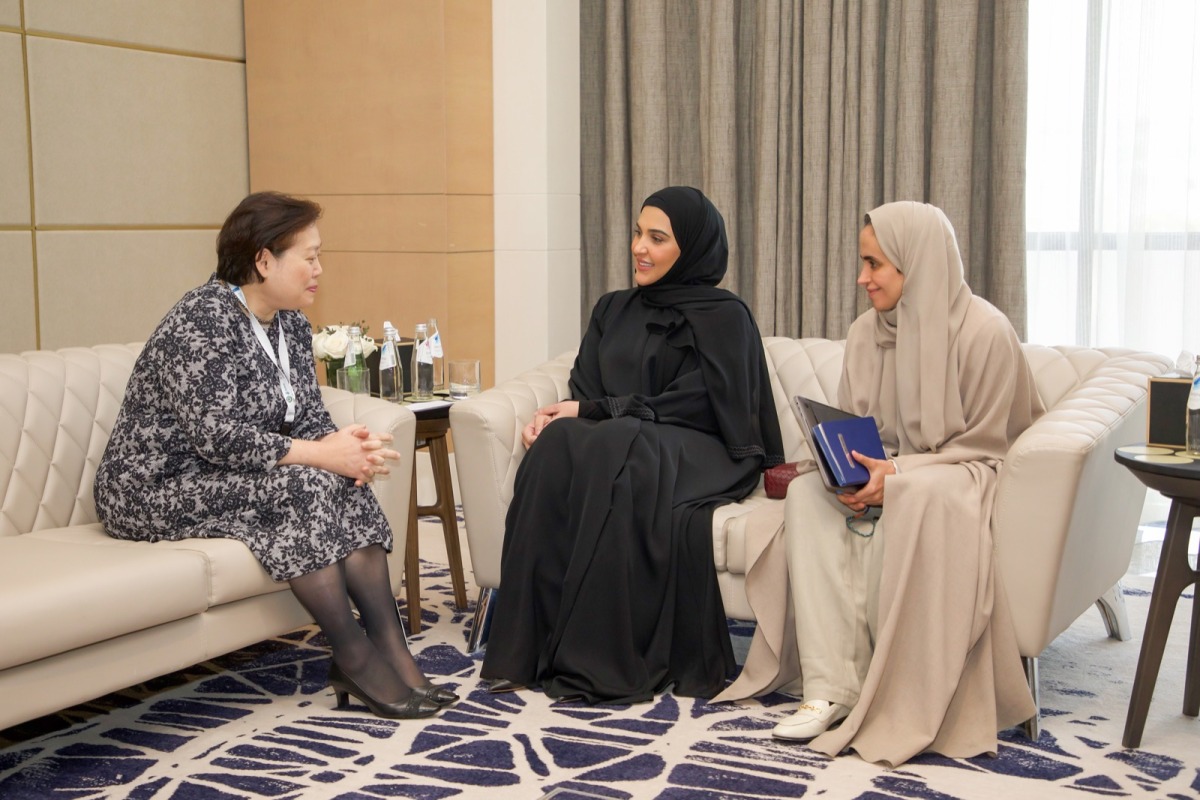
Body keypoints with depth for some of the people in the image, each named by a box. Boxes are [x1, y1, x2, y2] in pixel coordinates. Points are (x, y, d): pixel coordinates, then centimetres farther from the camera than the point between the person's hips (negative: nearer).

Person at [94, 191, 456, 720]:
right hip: (156, 488, -8)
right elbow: (215, 435, -28)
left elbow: (308, 416, 5)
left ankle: (392, 651, -20)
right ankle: (356, 660, -21)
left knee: (347, 485, -16)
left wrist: (341, 445, -18)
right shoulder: (202, 321, -19)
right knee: (302, 486, -28)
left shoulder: (290, 322, 7)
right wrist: (321, 455, -26)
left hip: (230, 477, 8)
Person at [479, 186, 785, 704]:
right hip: (615, 442, 5)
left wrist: (593, 410, -14)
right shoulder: (614, 309, 21)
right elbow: (583, 391, 13)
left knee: (608, 451, -37)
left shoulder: (722, 317, 2)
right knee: (557, 446, -30)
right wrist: (553, 415, -12)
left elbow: (692, 405, -10)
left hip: (697, 457, -5)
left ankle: (605, 661, -34)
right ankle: (534, 648, -32)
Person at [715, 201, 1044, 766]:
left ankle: (901, 702, -32)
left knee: (916, 496, -40)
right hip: (886, 471, 6)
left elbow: (984, 445, -11)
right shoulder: (866, 331, 7)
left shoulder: (984, 332, -12)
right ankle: (830, 687, -30)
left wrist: (899, 472, -23)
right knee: (808, 492, -24)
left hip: (961, 474, -6)